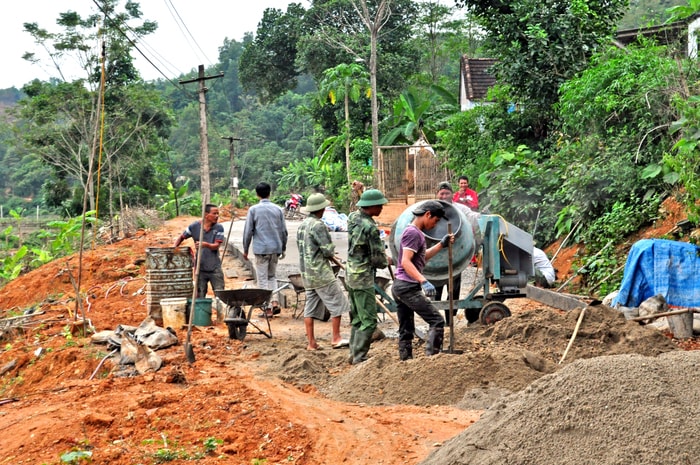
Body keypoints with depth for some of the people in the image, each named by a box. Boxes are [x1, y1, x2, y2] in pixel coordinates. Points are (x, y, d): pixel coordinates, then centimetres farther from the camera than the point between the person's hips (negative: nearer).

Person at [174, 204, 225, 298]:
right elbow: (181, 237, 13)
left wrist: (206, 245, -32)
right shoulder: (195, 226, -1)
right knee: (200, 296, 5)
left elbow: (217, 245, -12)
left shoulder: (219, 228, -3)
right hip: (200, 268, 1)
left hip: (215, 268, -1)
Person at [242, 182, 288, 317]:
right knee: (271, 276, 19)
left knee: (263, 278, 2)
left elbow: (248, 231, -4)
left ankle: (268, 308, -1)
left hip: (261, 249, -4)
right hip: (275, 248, 4)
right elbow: (284, 231, 9)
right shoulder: (278, 209, 5)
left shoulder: (253, 210, -5)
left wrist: (245, 249, 7)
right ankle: (275, 302, 3)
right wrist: (283, 248, 21)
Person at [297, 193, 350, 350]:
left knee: (311, 307, 9)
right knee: (337, 303, 0)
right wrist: (331, 254, 5)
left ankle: (311, 342, 10)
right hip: (321, 272, -9)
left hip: (306, 272, 9)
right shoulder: (318, 225, -16)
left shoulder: (302, 225, 12)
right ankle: (336, 338, 1)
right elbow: (328, 250, -19)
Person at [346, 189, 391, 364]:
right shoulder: (370, 228, -21)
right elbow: (377, 258, -15)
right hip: (364, 277, -9)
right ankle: (359, 357, -3)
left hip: (351, 273, 9)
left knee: (357, 318, 18)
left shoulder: (353, 217, 3)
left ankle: (354, 354, 23)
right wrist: (387, 261, 4)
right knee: (368, 320, -4)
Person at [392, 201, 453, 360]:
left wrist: (442, 244, 18)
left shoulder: (412, 232, 18)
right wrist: (423, 281, -32)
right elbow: (406, 261, -23)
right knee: (437, 321, -10)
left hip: (398, 287, 10)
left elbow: (423, 257, 27)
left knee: (406, 330, 10)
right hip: (408, 287, -10)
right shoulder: (413, 233, -13)